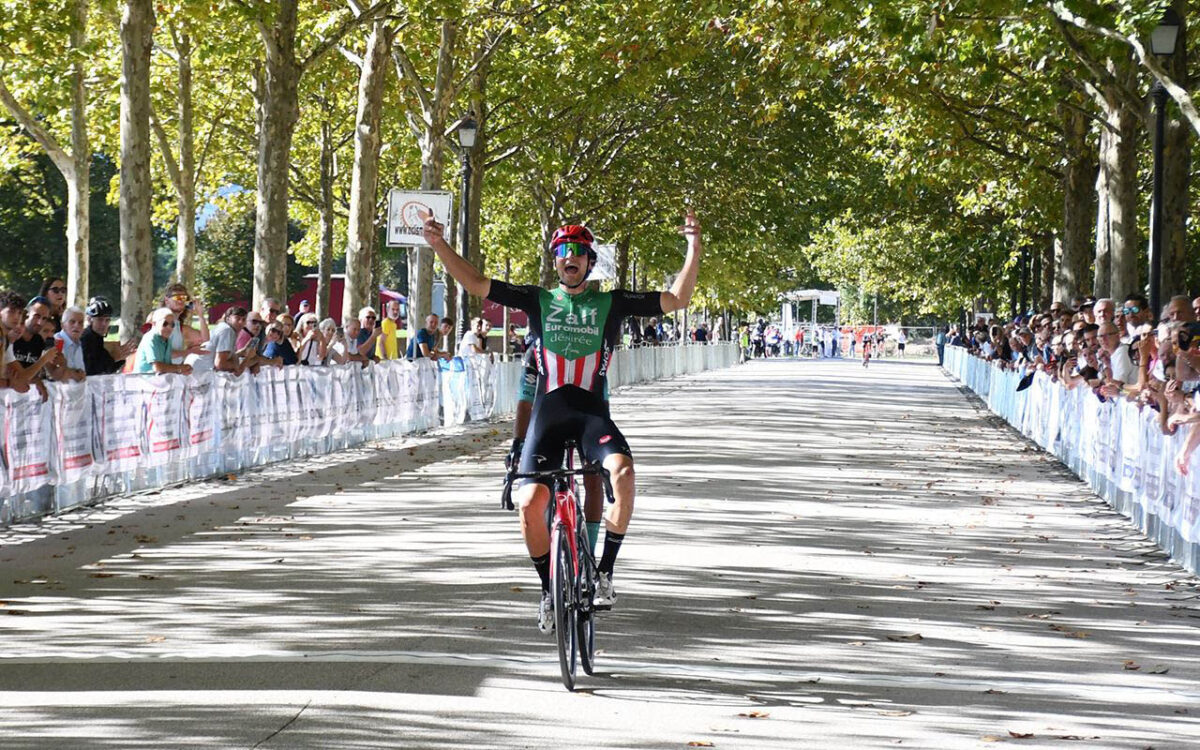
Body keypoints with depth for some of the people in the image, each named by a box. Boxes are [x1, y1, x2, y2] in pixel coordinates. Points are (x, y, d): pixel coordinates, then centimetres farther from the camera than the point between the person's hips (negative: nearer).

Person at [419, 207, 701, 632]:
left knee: (623, 472, -31)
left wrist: (694, 249, -6)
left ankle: (605, 573, -16)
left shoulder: (610, 304, 8)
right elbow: (476, 285, 8)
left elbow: (677, 300, 5)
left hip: (593, 414, -1)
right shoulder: (538, 301, 10)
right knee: (530, 502, -14)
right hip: (548, 414, 1)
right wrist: (439, 245, -2)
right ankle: (550, 590, 9)